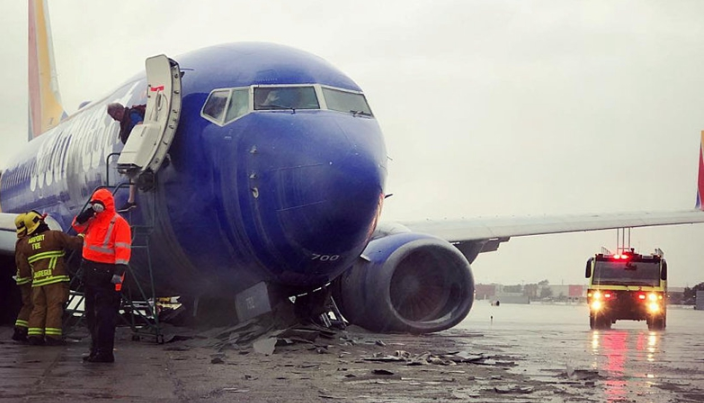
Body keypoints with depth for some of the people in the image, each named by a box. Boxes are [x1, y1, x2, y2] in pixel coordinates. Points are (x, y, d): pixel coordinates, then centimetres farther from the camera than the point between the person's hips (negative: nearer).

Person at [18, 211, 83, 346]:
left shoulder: (25, 243, 11)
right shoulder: (54, 235, -6)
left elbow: (25, 260, 21)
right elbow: (75, 242, -4)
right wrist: (82, 237, 14)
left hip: (37, 280, 5)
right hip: (55, 279, -5)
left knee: (38, 307, 11)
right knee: (54, 307, -5)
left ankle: (34, 335, 5)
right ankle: (52, 336, -11)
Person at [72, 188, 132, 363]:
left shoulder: (118, 223, -12)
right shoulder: (94, 219, 13)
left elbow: (123, 249, -18)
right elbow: (78, 225, 19)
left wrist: (119, 271, -26)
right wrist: (87, 212, 2)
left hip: (106, 273, -9)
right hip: (90, 270, 9)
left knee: (105, 314, -9)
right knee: (91, 313, 15)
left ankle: (105, 352, -8)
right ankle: (96, 348, 25)